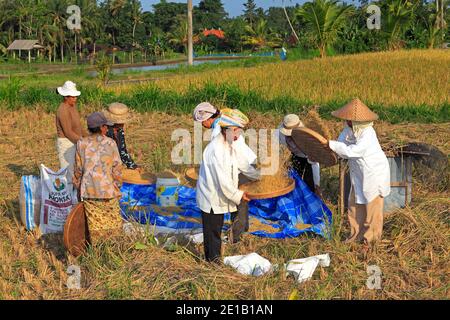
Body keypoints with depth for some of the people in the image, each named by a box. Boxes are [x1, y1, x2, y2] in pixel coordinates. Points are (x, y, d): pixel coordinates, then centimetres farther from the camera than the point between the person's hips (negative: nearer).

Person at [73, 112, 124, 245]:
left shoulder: (81, 143, 2)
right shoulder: (110, 143, -6)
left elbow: (78, 168, 6)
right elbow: (117, 167, -5)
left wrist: (78, 186, 18)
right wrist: (117, 185, 9)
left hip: (89, 190, 3)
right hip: (108, 189, -2)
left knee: (95, 223, 8)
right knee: (113, 222, 8)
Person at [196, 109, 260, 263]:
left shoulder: (230, 145, 5)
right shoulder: (216, 149, -26)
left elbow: (242, 164, 18)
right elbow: (222, 178, -27)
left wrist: (259, 176, 22)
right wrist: (238, 195, -21)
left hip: (222, 196, 9)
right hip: (211, 198, -9)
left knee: (217, 229, 19)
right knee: (213, 231, 5)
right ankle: (213, 260, 19)